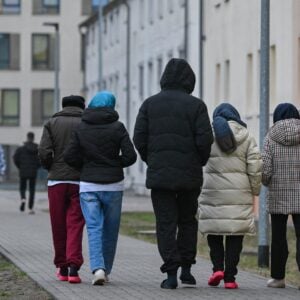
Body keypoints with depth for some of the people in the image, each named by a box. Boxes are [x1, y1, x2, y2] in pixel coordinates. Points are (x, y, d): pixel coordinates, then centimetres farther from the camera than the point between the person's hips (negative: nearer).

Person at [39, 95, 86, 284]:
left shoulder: (52, 123, 6)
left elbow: (44, 152, -5)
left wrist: (51, 168, 12)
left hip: (56, 181, 1)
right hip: (80, 181, -1)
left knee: (58, 226, 10)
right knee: (75, 225, -1)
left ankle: (62, 268, 17)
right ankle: (74, 266, -16)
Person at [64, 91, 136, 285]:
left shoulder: (81, 129, 2)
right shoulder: (117, 127, -4)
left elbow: (70, 157, -1)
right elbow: (130, 156, -9)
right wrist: (115, 164, 10)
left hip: (88, 186, 1)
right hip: (113, 185, -1)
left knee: (94, 228, -3)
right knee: (110, 229, 12)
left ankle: (98, 268, -22)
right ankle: (106, 270, 17)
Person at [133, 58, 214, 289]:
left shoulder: (150, 104, 4)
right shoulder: (196, 106, -2)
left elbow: (139, 138, 0)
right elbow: (205, 140, -8)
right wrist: (199, 162, 9)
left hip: (159, 174, 0)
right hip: (189, 175, 0)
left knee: (166, 223, 2)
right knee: (188, 220, 16)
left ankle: (171, 273, -5)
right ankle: (186, 268, 13)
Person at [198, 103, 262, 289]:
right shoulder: (245, 136, 5)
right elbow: (255, 166, 0)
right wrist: (255, 190, 9)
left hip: (213, 191, 0)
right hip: (239, 193, 0)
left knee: (213, 231, 13)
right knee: (235, 233, 4)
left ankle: (218, 267, -4)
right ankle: (230, 277, 0)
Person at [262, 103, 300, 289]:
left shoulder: (271, 138, -2)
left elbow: (266, 169, -6)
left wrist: (266, 182, 13)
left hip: (278, 196, 1)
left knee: (278, 237, 10)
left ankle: (278, 277, 15)